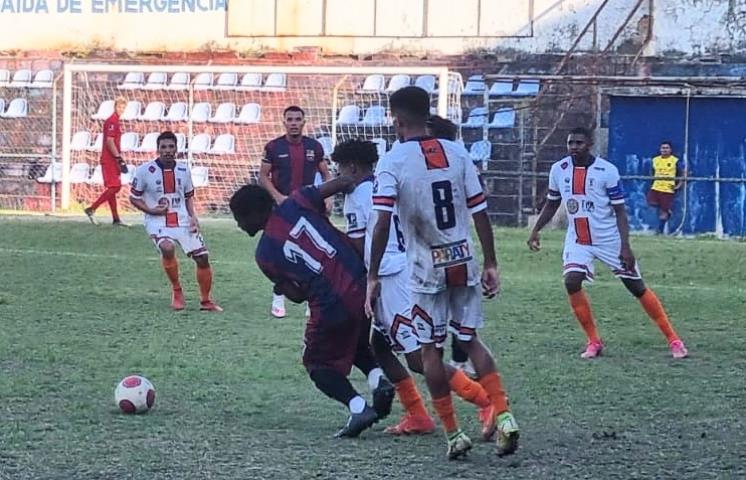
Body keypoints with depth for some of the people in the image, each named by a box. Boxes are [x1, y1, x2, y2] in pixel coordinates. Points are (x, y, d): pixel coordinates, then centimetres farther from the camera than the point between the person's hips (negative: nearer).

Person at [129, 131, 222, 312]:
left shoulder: (183, 170, 4)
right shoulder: (145, 171, -8)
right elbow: (133, 197, 1)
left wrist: (193, 216, 0)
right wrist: (151, 210, -14)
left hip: (183, 221, 4)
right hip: (158, 222, -4)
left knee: (202, 257, -2)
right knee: (168, 248, -33)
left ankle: (205, 301, 18)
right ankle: (176, 291, -8)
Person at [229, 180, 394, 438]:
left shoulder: (264, 255, 0)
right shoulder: (294, 204, 5)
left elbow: (298, 294, 5)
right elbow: (344, 183, -2)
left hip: (332, 306, -4)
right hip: (362, 287, 5)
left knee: (318, 364, 19)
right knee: (357, 342, 32)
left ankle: (358, 407, -2)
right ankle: (377, 377, 4)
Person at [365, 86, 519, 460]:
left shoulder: (392, 162, -9)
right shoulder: (457, 154, 3)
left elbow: (382, 224, -17)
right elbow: (480, 214, 2)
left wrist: (372, 277, -12)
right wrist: (491, 266, 9)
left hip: (427, 269, -4)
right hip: (464, 263, 4)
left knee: (430, 348, 9)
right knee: (470, 340, 16)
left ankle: (453, 435, 9)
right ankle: (503, 415, 0)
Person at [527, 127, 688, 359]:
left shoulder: (607, 171, -15)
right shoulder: (558, 170, -3)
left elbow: (620, 211, -13)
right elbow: (552, 204, 14)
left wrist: (625, 246, -20)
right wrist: (535, 231, 6)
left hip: (610, 240, -3)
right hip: (577, 241, 3)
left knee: (637, 287, 0)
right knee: (572, 282, -19)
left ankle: (673, 339, 11)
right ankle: (593, 341, -4)